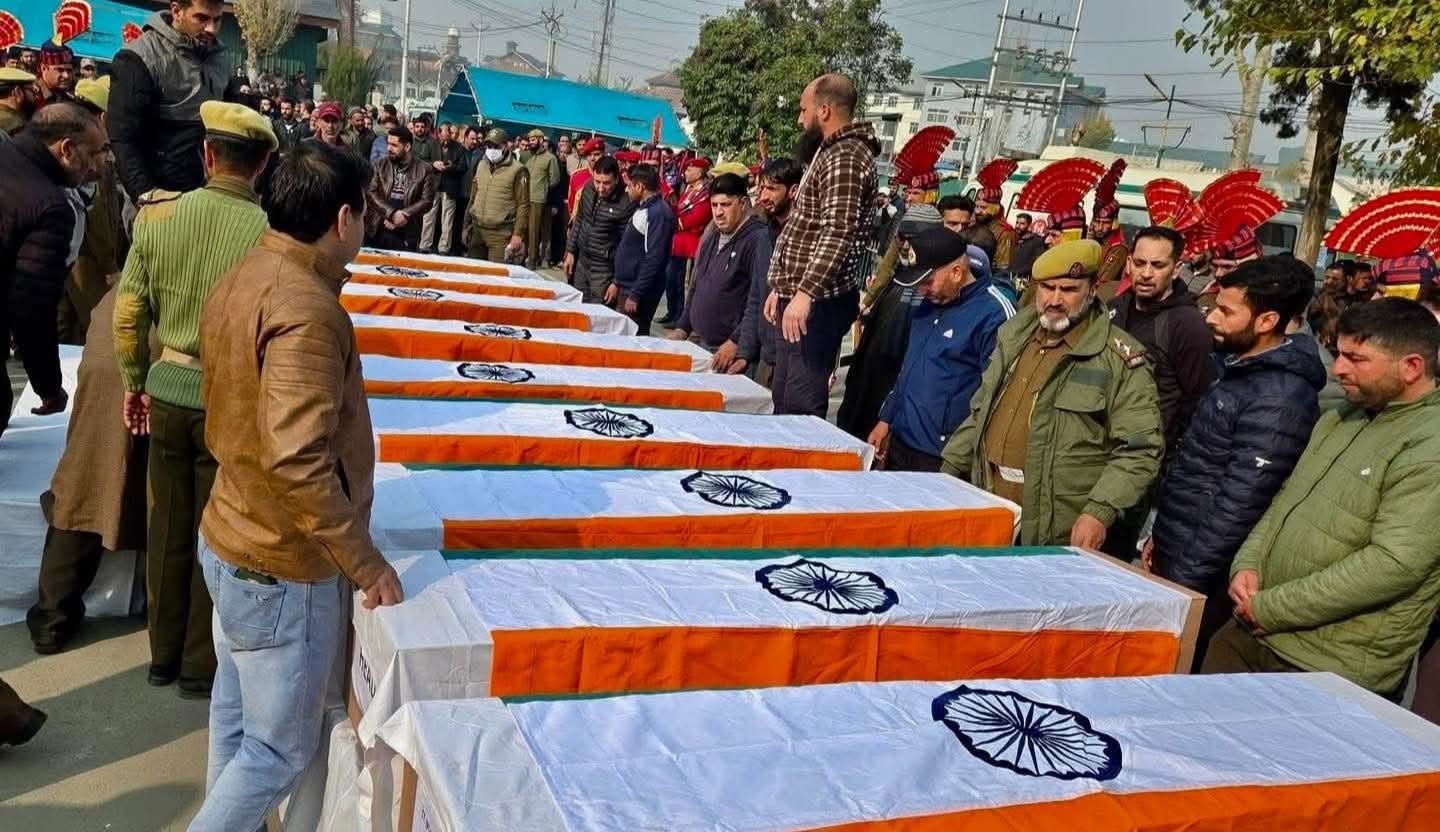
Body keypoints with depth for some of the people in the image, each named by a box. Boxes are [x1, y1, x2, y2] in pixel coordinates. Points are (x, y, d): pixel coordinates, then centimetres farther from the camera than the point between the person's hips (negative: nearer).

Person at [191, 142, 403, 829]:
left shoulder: (240, 280, 2)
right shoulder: (306, 310, -27)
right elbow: (297, 463, -32)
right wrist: (366, 565, -24)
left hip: (230, 539, 9)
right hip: (282, 566, -9)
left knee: (234, 715, 24)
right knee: (280, 748, 8)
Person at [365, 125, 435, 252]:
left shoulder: (424, 170, 1)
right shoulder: (381, 165, 7)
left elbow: (427, 200, -3)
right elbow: (371, 192, -1)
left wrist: (402, 215, -14)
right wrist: (392, 213, -16)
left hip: (406, 234, -2)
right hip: (378, 230, 2)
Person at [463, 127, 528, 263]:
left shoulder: (517, 170, -6)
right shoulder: (482, 166, 15)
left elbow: (523, 205, -8)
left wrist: (518, 234, -13)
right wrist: (467, 225, 18)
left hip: (501, 233, -6)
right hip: (477, 230, 6)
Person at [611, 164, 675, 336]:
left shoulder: (658, 213, -18)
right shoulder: (643, 209, 13)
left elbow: (654, 259, -23)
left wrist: (635, 295, -23)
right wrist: (617, 282, 20)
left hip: (639, 292, -10)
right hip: (626, 287, 10)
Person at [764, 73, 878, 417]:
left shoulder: (846, 156, -13)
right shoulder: (831, 152, 21)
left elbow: (838, 232, -25)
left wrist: (805, 293, -31)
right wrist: (782, 289, 23)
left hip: (818, 302, -11)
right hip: (799, 296, 11)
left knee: (802, 406, -11)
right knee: (784, 401, 15)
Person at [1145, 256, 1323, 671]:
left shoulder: (1278, 401, -22)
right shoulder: (1242, 369, 9)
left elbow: (1238, 506, -23)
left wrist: (1182, 581, -18)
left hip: (1198, 574, -9)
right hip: (1174, 552, 9)